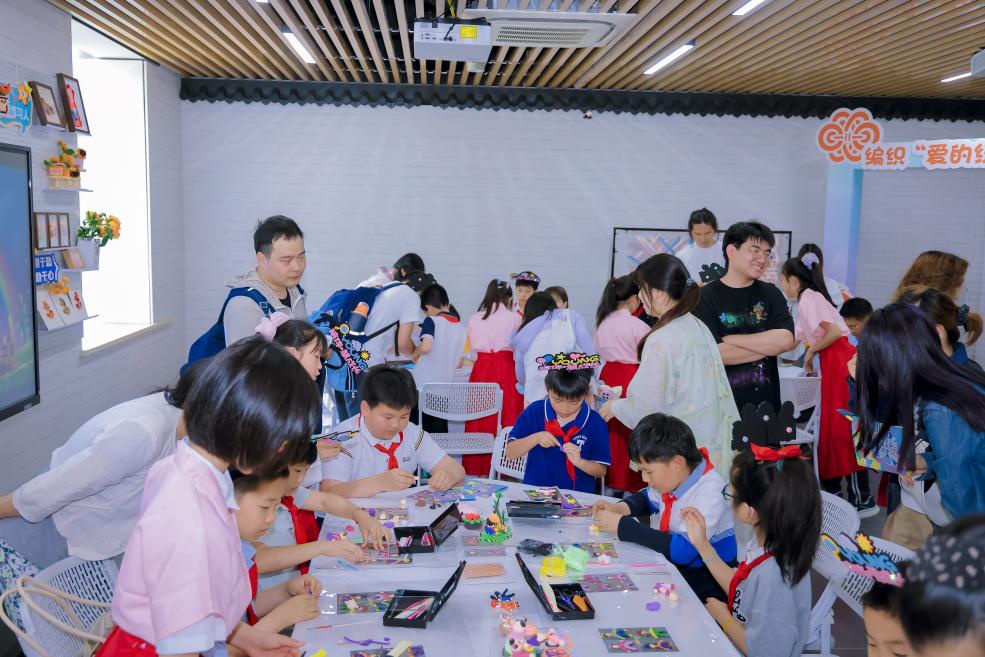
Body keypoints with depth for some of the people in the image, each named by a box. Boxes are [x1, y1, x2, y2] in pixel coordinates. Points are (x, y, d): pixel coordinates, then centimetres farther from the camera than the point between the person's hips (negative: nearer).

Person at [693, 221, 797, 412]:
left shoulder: (771, 294, 6)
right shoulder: (705, 297, -7)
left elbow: (785, 340, -10)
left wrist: (730, 339, -12)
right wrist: (768, 346, -9)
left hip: (766, 404, 3)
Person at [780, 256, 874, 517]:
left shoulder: (809, 297, -9)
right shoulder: (806, 301, 20)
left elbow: (835, 331, -20)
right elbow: (793, 340, 29)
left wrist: (811, 352, -6)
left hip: (841, 363, -9)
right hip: (833, 366, 9)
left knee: (844, 429, -8)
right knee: (830, 428, 13)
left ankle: (862, 500, -5)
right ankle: (831, 490, 22)